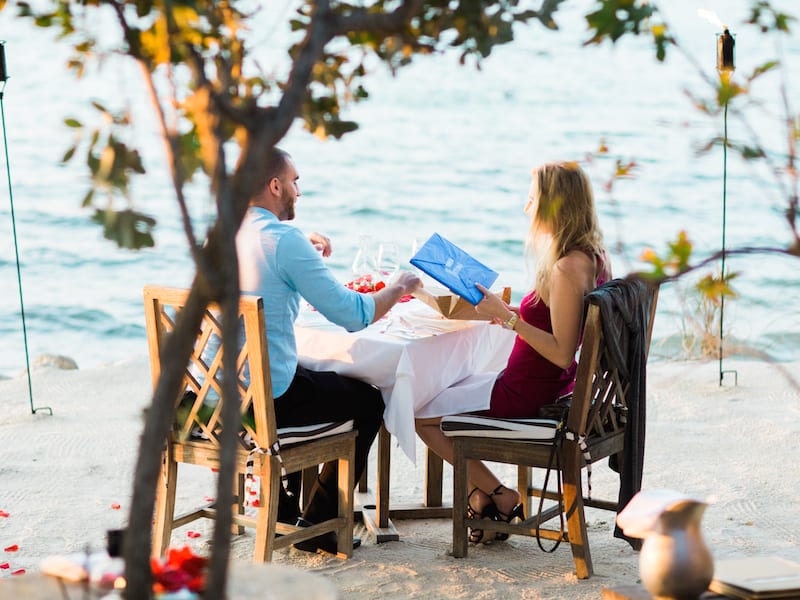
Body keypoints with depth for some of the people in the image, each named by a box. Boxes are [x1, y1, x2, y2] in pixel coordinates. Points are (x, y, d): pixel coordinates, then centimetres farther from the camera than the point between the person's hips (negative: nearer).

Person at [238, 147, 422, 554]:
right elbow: (353, 314, -16)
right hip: (265, 399, -8)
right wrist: (398, 288, 2)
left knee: (318, 379, 35)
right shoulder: (283, 239, -17)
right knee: (368, 401, 15)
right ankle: (317, 525, 16)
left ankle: (282, 508, 39)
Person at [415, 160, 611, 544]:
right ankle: (482, 492, 24)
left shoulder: (567, 268, -27)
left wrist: (509, 318, -25)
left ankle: (499, 496, 13)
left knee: (419, 411, 3)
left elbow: (561, 353, -28)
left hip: (527, 396, -10)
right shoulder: (592, 257, 3)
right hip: (550, 388, 10)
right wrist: (508, 311, 7)